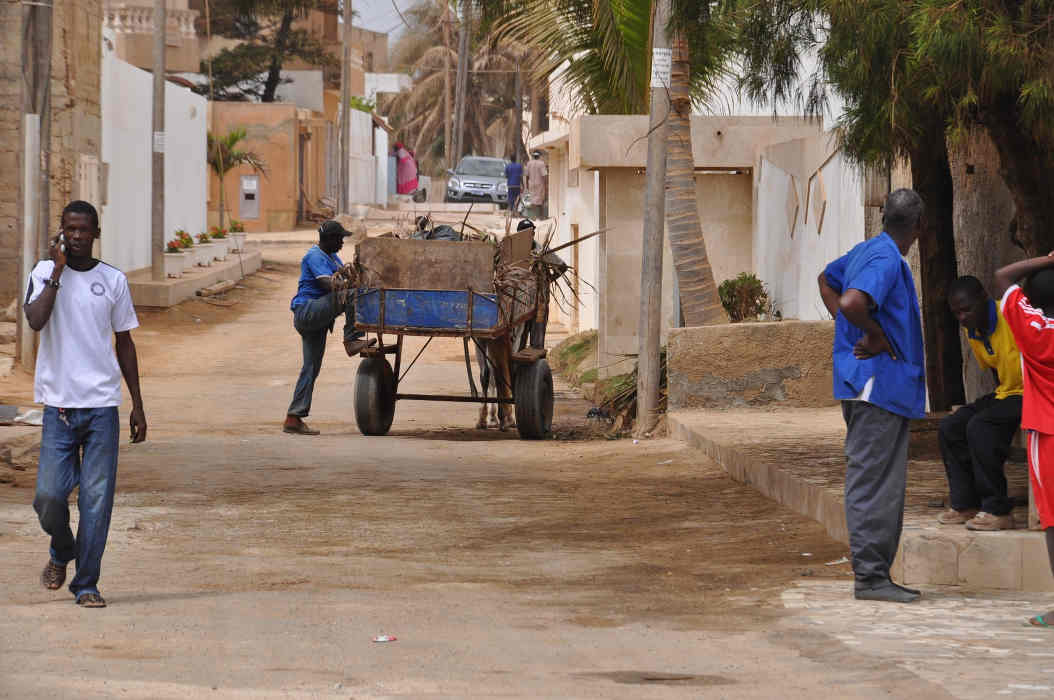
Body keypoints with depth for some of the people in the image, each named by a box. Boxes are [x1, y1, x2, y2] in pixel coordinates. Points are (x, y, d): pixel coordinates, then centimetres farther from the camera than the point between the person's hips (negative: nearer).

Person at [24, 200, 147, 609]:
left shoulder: (114, 280, 7)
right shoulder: (44, 273, 2)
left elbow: (124, 342, 13)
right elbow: (35, 320, -16)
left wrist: (137, 406, 11)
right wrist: (58, 271, -13)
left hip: (102, 406, 1)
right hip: (59, 405, -1)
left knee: (97, 498, -3)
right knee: (48, 496, -5)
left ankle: (86, 584, 7)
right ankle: (62, 553, 26)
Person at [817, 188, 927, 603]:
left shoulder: (864, 252, 14)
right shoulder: (887, 260, -16)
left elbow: (827, 281, 33)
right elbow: (852, 303, -32)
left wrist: (853, 331, 21)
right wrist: (880, 336, -15)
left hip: (866, 385, 10)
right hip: (881, 383, -10)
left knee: (875, 481, 13)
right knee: (874, 483, -8)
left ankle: (875, 573, 16)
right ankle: (870, 575, -7)